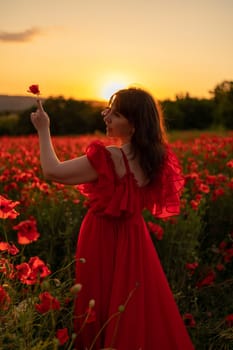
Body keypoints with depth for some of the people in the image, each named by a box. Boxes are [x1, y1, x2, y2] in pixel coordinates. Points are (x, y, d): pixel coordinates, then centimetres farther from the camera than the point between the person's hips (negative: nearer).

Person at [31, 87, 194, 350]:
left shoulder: (108, 159, -26)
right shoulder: (155, 157, -8)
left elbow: (52, 172, -20)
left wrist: (43, 130, -8)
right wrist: (112, 119, 10)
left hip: (104, 240, -6)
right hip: (135, 239, 7)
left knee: (102, 307, 13)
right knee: (138, 308, 24)